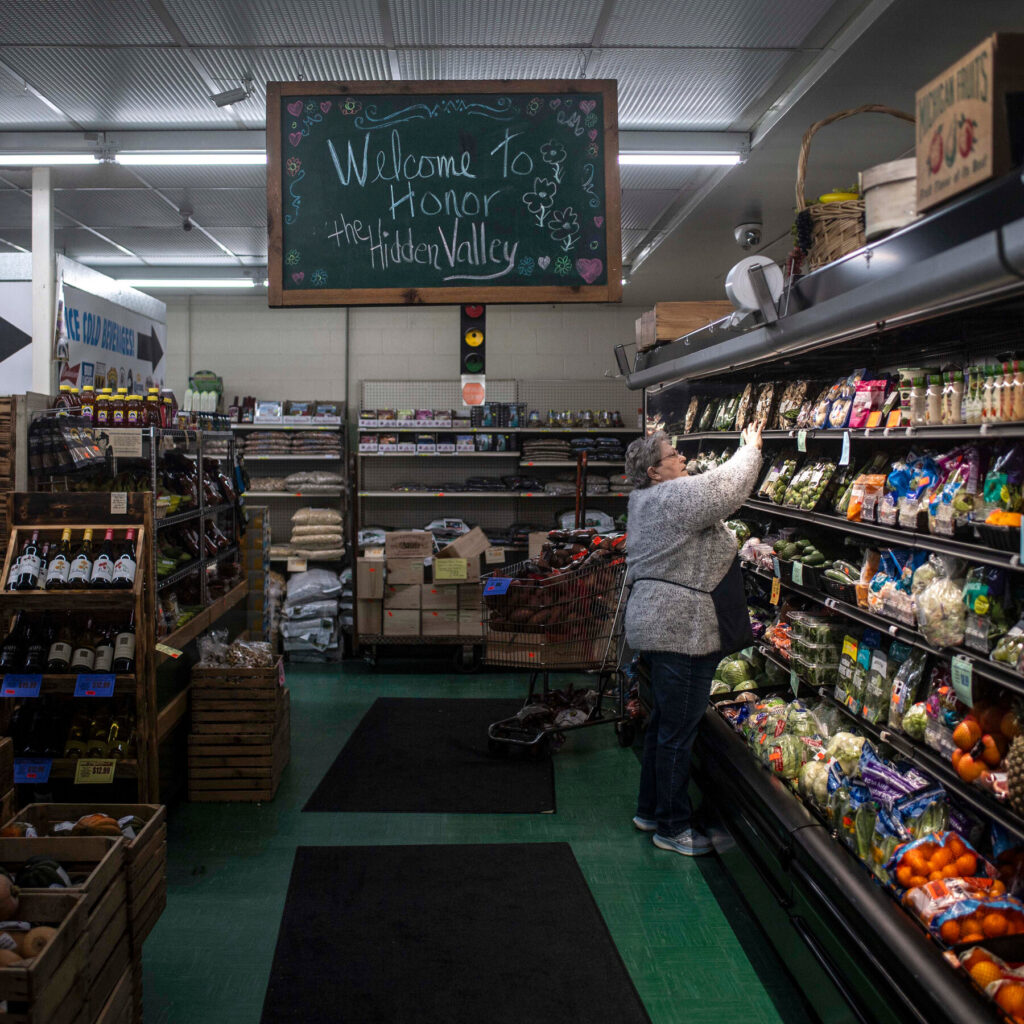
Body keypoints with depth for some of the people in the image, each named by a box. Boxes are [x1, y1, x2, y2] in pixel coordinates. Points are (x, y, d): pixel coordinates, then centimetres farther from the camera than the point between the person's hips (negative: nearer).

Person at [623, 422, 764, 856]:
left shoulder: (647, 500, 15)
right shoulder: (676, 496, -17)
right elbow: (728, 486, -16)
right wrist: (751, 448, -1)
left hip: (656, 623, 11)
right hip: (680, 629, -11)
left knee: (664, 723, 20)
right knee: (678, 733, 0)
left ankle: (649, 809, 32)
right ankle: (673, 827, 11)